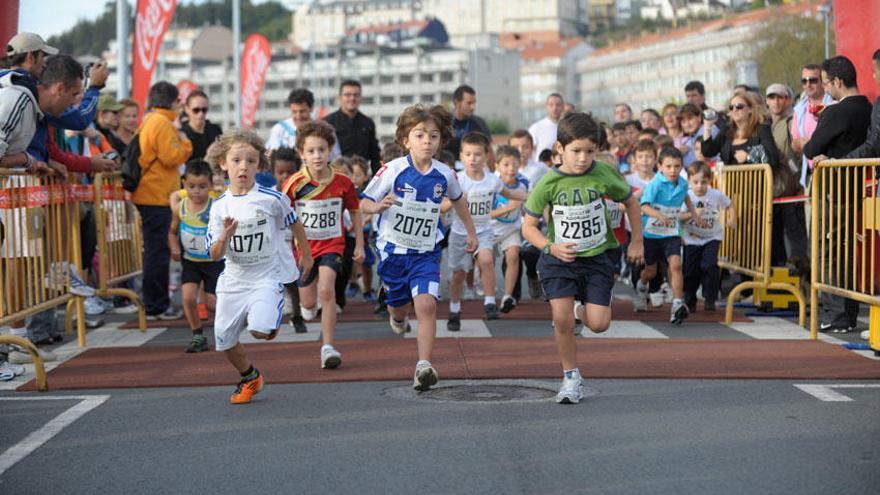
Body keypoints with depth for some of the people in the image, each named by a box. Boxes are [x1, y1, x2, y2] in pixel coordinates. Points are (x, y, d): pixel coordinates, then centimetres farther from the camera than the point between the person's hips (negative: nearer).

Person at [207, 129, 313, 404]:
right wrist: (225, 236, -25)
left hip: (268, 276, -4)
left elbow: (294, 223, 7)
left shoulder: (271, 199, -12)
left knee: (260, 331, -25)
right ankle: (249, 378, 35)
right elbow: (215, 255, -5)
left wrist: (306, 255, 17)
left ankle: (272, 319, 13)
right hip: (234, 279, 4)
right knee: (223, 338, 8)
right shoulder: (220, 207, -4)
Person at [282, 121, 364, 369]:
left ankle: (328, 347, -18)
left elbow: (355, 212, 5)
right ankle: (310, 301, 51)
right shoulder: (294, 183, -13)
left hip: (332, 244, -1)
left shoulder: (342, 182, -10)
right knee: (309, 304, 11)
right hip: (304, 246, 1)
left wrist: (359, 245, 5)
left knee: (326, 290, -23)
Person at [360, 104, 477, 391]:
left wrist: (471, 232, 25)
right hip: (393, 249, 0)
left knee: (426, 304, -19)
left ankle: (424, 366, -20)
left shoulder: (444, 175, -5)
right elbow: (364, 203, -8)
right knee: (399, 305, 16)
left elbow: (458, 200, 18)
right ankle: (397, 316, 55)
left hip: (426, 252, 0)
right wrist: (378, 207, -31)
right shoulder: (393, 170, -13)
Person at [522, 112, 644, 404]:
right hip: (559, 259, -1)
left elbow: (630, 202, 9)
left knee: (599, 324, -7)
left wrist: (637, 242, 11)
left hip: (596, 257, 1)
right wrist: (552, 247, -23)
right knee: (562, 320, -13)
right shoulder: (549, 183, -13)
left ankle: (581, 308, 30)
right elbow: (528, 226, -7)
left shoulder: (604, 175, -10)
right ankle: (571, 378, 7)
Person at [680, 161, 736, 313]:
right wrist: (692, 214, -34)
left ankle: (710, 299, -5)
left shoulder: (716, 195, -11)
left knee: (709, 266, -19)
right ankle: (689, 301, 25)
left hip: (712, 237, -1)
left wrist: (732, 219, -8)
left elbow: (730, 205, 7)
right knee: (691, 271, 6)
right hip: (692, 239, 1)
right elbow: (679, 217, -18)